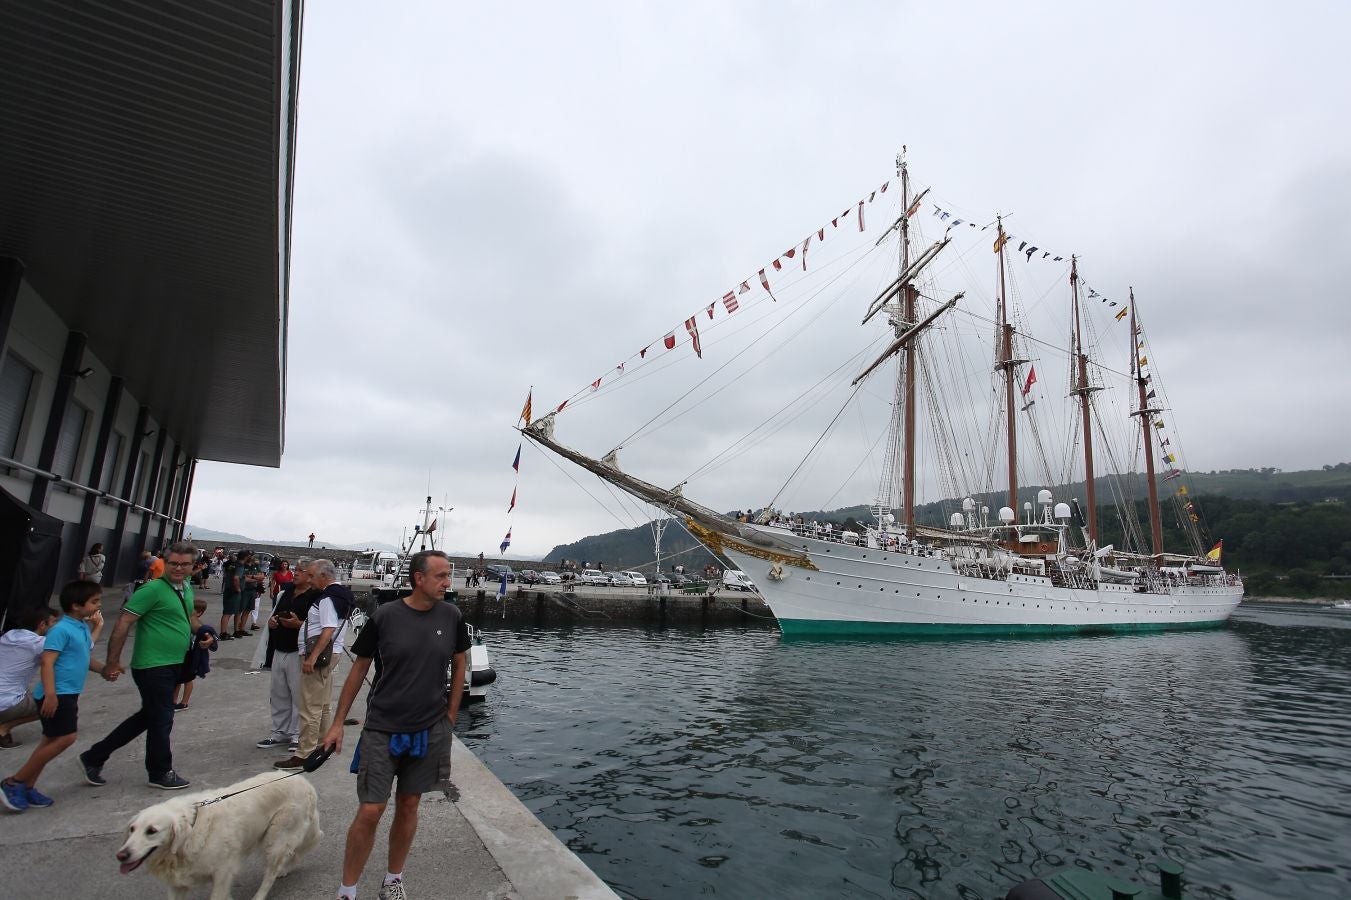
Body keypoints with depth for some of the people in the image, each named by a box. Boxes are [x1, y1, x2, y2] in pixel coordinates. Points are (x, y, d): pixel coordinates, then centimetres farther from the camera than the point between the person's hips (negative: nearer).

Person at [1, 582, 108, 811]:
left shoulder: (83, 628, 11)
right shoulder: (62, 629, -18)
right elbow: (47, 662, -23)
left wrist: (104, 669, 8)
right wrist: (50, 694, -28)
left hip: (69, 694, 10)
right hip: (56, 695, -10)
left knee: (52, 740, 13)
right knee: (65, 738, -11)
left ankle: (27, 788, 22)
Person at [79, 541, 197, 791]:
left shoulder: (187, 588, 7)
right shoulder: (153, 589, -19)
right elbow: (123, 623, -18)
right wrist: (113, 662, -17)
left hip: (172, 666, 8)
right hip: (153, 666, -8)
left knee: (148, 716, 20)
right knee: (161, 719, 5)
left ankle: (94, 758, 33)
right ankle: (161, 773, 24)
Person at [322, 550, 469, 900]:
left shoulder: (451, 615, -5)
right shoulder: (385, 616, -10)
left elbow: (458, 666, 6)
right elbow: (359, 668, 1)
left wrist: (450, 718, 5)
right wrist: (338, 723, 3)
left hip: (431, 730, 2)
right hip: (382, 728, -2)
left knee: (408, 805, 14)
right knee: (370, 811, 0)